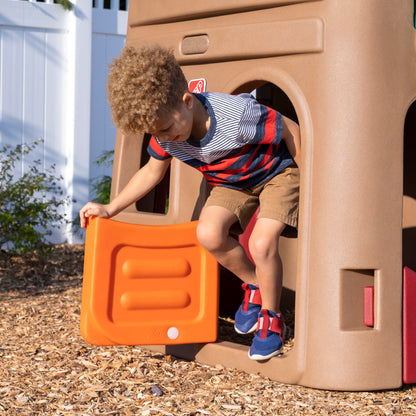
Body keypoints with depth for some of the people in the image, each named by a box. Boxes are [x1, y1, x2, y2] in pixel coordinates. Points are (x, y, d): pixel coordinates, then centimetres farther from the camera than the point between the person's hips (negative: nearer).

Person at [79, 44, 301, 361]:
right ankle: (255, 285, 3)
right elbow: (152, 172, 3)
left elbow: (291, 131, -23)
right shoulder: (165, 130, -17)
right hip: (232, 183, 6)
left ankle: (271, 319, -1)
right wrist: (110, 209, -2)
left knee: (261, 243, -26)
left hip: (278, 172, -6)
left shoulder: (236, 113, -36)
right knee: (208, 233, -23)